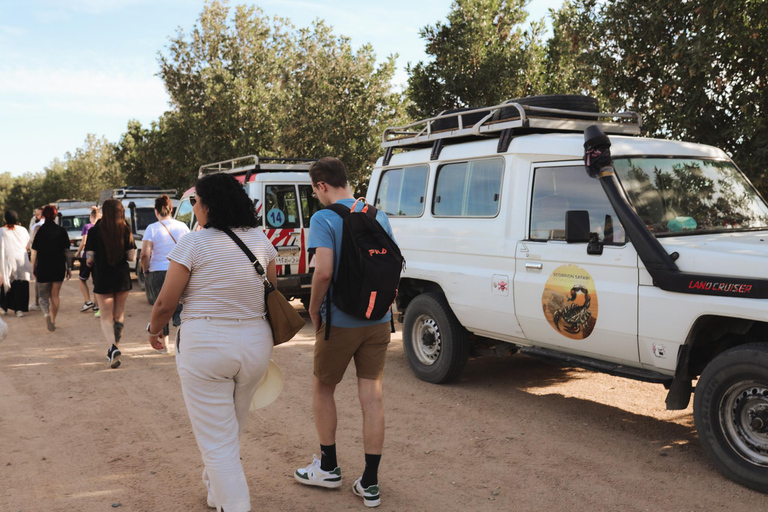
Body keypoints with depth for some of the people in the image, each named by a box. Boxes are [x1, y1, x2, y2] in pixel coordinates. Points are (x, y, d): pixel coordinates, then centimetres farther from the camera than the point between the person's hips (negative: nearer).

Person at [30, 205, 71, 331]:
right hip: (59, 268, 2)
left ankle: (47, 314, -19)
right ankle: (53, 320, 16)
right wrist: (68, 268, 9)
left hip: (43, 268, -1)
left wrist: (33, 268, 5)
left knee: (43, 295, 7)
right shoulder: (61, 231, -1)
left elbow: (34, 252, -3)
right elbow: (66, 251, 1)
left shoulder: (40, 231, -5)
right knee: (55, 295, 12)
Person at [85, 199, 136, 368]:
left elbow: (89, 259, -10)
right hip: (123, 278, 2)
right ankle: (114, 348, 23)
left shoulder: (95, 231, -8)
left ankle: (113, 347, -16)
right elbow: (132, 257, -4)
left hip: (102, 279, -2)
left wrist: (90, 263, 13)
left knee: (106, 318, 5)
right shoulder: (126, 230, -2)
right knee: (119, 315, 17)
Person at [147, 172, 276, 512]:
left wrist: (154, 330, 12)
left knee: (217, 441, 5)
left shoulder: (194, 244, -12)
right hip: (256, 343, 6)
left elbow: (165, 303, -9)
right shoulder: (260, 239, 4)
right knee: (232, 430, 26)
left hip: (205, 345, -6)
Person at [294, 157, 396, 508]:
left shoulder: (324, 219, -12)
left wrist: (314, 310, -8)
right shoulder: (378, 216, 7)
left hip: (340, 322, -5)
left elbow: (324, 272, -22)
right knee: (372, 397, 8)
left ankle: (328, 468, 30)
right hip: (378, 321, 5)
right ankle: (370, 485, 15)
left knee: (323, 389, 17)